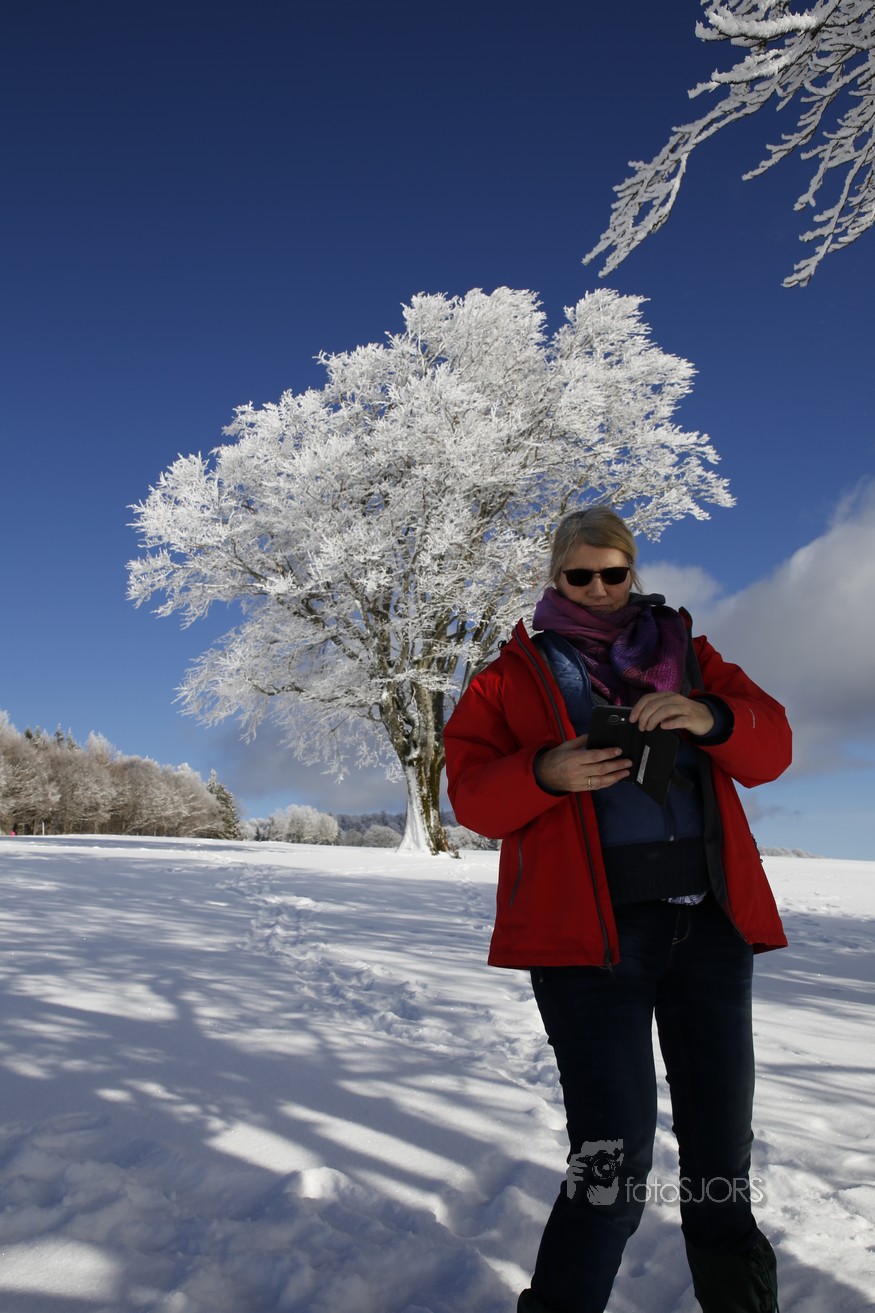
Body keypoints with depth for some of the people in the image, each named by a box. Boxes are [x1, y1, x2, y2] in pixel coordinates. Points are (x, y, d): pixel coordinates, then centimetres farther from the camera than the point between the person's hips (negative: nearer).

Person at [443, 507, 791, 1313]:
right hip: (590, 932, -3)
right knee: (613, 1162, -4)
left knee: (722, 1153, 14)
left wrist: (711, 719, -13)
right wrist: (545, 773, -19)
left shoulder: (688, 654, 15)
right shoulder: (515, 675, 7)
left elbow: (771, 747, 8)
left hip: (711, 921, 4)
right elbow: (471, 795, 1)